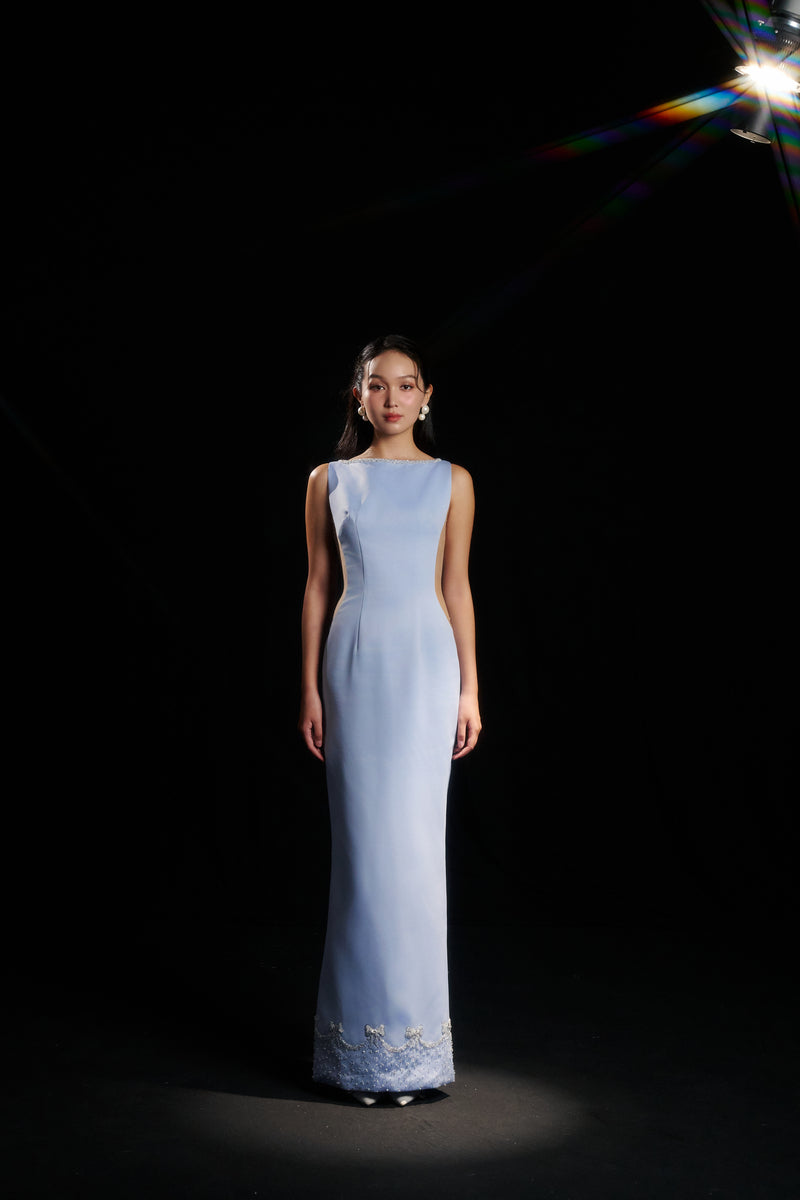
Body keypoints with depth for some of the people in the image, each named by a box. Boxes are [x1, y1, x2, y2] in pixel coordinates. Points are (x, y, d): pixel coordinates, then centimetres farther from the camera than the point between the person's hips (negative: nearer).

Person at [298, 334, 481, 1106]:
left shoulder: (451, 482, 7)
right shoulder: (329, 482, 8)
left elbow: (456, 588, 6)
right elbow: (317, 588, 8)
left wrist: (470, 689, 2)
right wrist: (310, 688, 3)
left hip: (426, 665, 0)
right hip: (355, 664, 1)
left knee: (413, 841, -2)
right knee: (363, 844, 1)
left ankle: (412, 1032, 11)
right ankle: (365, 1041, 12)